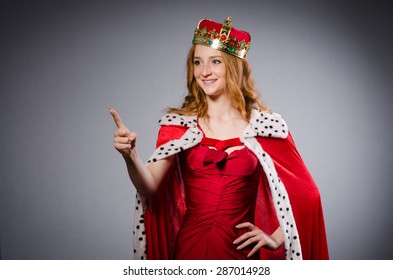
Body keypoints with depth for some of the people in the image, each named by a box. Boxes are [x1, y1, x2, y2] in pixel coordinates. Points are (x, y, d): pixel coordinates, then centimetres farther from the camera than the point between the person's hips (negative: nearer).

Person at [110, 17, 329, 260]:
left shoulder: (265, 125, -5)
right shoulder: (178, 124, -1)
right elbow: (150, 188, -12)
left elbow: (305, 193, 2)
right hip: (190, 247, 1)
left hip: (240, 249, -1)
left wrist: (276, 238, -3)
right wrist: (130, 156, -29)